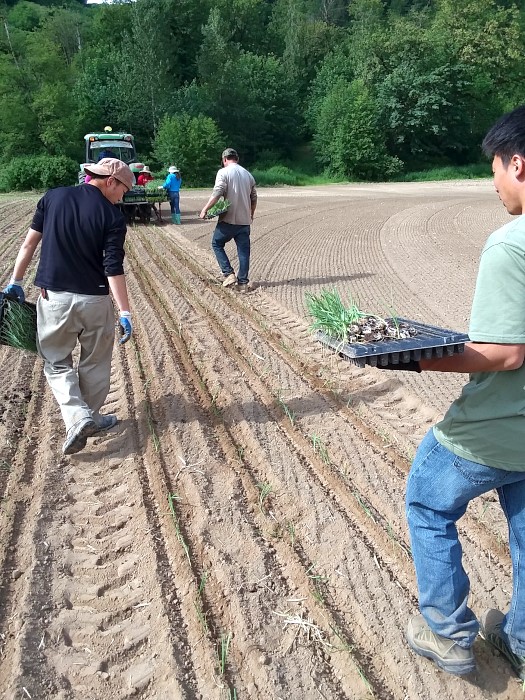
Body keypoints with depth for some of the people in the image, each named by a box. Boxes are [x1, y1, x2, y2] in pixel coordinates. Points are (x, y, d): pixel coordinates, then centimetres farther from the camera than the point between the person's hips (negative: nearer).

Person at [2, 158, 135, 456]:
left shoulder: (53, 197, 3)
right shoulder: (113, 215, -8)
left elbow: (30, 243, 4)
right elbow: (114, 268, -14)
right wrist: (125, 312, -12)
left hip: (53, 297, 2)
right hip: (94, 300, -2)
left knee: (57, 362, 13)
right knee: (95, 363, 16)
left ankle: (78, 417, -3)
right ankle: (91, 417, 27)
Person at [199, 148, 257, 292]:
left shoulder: (223, 172, -6)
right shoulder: (248, 174, 12)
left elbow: (217, 194, -17)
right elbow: (254, 198, 17)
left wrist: (205, 210, -10)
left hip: (228, 219, -5)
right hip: (245, 220, 5)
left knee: (217, 244, 14)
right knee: (243, 251, 7)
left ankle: (228, 274, 3)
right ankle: (242, 283, 9)